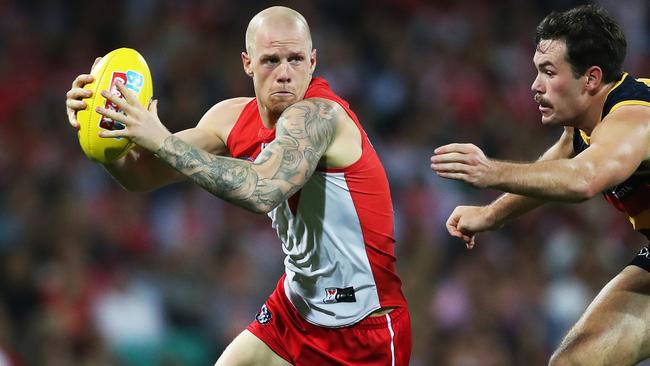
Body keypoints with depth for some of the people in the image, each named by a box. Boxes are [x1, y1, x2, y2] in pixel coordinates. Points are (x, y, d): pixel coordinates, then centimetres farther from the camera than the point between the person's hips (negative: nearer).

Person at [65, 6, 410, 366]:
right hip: (297, 308, 7)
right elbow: (143, 175, 5)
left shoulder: (318, 114, -23)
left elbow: (262, 191, -40)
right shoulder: (232, 118, 0)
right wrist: (103, 133, -15)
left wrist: (164, 142, -37)